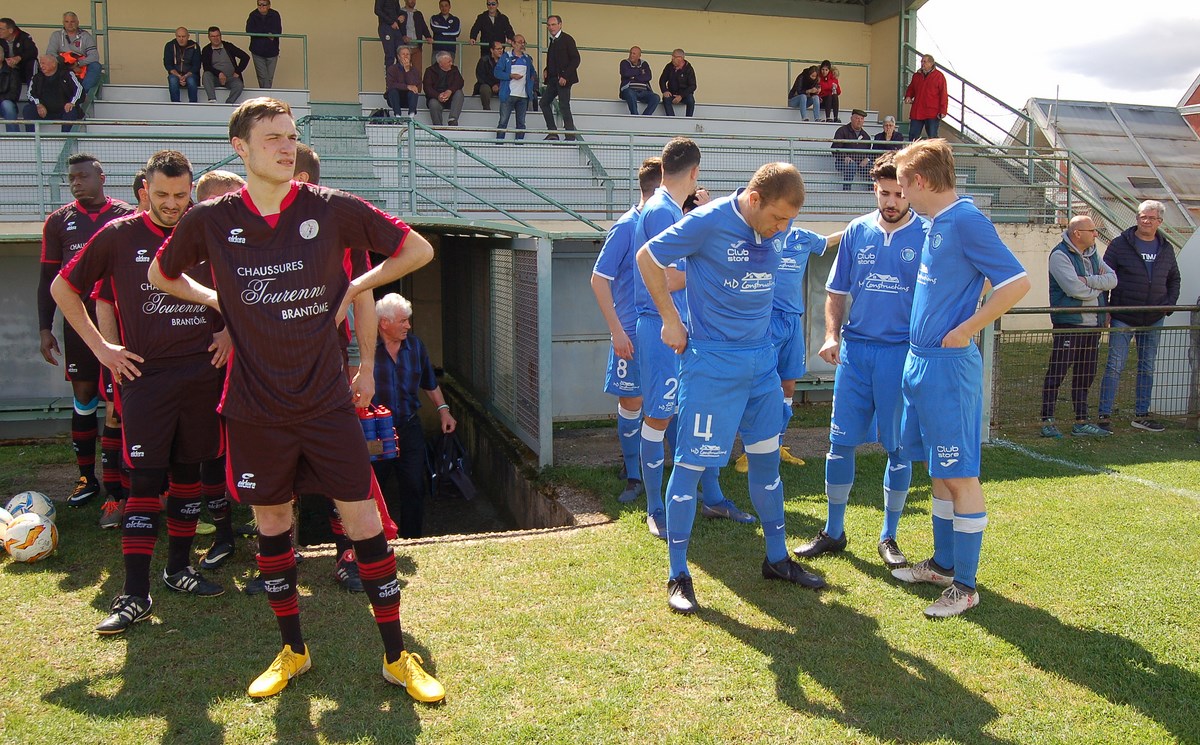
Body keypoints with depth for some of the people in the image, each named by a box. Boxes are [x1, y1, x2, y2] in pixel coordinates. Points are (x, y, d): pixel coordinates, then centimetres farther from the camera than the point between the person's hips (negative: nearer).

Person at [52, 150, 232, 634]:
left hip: (202, 372, 2)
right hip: (145, 373, -2)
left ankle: (179, 567, 25)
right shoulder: (119, 235, 0)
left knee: (188, 472, 10)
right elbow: (63, 288, 10)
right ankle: (135, 594, 0)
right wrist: (100, 346, 3)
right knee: (145, 479, -5)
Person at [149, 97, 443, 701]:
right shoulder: (210, 220, -2)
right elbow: (160, 274, 17)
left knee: (364, 522, 0)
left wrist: (354, 288, -1)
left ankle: (397, 657, 14)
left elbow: (418, 250, 3)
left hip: (326, 399, -1)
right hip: (255, 407, 2)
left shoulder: (332, 209, -6)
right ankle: (292, 651, 31)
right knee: (271, 526, 12)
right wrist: (217, 301, 4)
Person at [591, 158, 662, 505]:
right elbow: (599, 279, -12)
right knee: (631, 403, 4)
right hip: (634, 333, -5)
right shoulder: (626, 226, -11)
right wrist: (617, 330, -15)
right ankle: (634, 478, 18)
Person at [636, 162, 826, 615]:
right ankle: (678, 575, 9)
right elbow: (647, 258, -7)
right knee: (692, 463, -2)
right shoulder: (708, 222, -16)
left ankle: (777, 559, 30)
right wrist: (671, 319, -5)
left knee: (767, 457, 14)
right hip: (712, 361, -6)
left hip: (761, 359, 7)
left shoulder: (777, 227, 2)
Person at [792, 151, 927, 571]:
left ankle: (889, 537, 22)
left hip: (902, 352, -2)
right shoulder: (857, 231, 7)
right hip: (854, 350, 3)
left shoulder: (927, 236, -2)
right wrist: (832, 335, -1)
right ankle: (833, 532, 21)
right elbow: (837, 291, 12)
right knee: (841, 441, 6)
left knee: (898, 447, 6)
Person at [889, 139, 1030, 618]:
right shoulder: (935, 223, 11)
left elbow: (1017, 282, -20)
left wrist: (965, 330, -16)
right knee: (938, 471, 17)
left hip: (948, 365, -10)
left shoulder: (966, 220, -16)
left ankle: (965, 586, 8)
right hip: (921, 361, 10)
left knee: (960, 475, -1)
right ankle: (943, 564, 30)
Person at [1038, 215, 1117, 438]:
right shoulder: (1060, 255, -10)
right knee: (1057, 373, -6)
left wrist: (1088, 281, -12)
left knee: (1085, 376, 12)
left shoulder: (1092, 255, 15)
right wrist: (1099, 287, -3)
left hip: (1092, 325, 8)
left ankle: (1081, 423, 19)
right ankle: (1047, 422, -1)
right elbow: (1075, 289, -20)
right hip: (1068, 324, -8)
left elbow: (1112, 279, 3)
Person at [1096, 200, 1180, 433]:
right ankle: (1104, 415, -2)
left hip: (1153, 319, 5)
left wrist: (1169, 305, 6)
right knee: (1115, 366, -6)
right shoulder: (1120, 244, -5)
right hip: (1123, 318, -5)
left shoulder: (1166, 248, 8)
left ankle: (1141, 415, 20)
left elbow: (1174, 279, 20)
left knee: (1147, 368, 11)